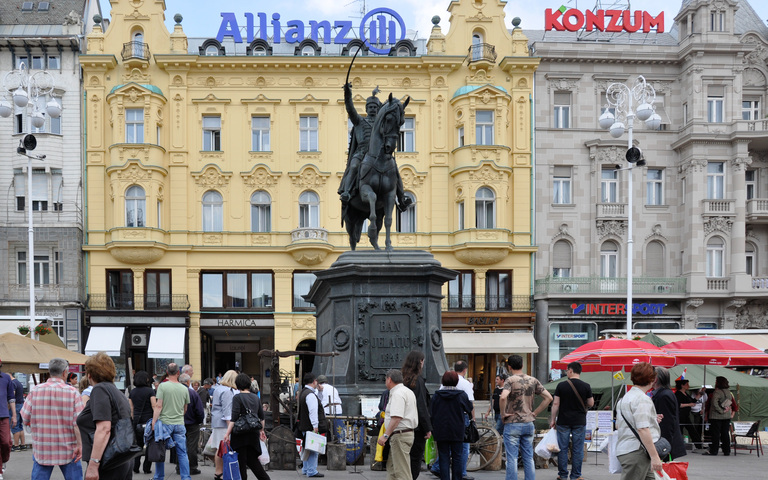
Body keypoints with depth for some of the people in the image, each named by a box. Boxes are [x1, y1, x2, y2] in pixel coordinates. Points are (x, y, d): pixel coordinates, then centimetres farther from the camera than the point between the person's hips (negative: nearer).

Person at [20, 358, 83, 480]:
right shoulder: (72, 392, -8)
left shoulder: (35, 391, -2)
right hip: (67, 450, -2)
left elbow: (26, 419, -1)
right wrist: (79, 445, -10)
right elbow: (77, 422, -13)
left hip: (41, 450, 2)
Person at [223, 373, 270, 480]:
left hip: (240, 434, -6)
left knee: (241, 461, 2)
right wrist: (261, 430, 26)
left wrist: (227, 433, -15)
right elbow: (261, 417, 15)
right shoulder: (256, 397, 9)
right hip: (253, 434, 6)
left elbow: (234, 418, -16)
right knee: (252, 459, 14)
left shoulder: (237, 397, -10)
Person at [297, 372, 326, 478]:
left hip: (303, 426, 11)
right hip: (311, 426, -11)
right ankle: (311, 471, -7)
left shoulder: (302, 392, 15)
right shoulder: (311, 394, -18)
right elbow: (313, 411, -23)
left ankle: (305, 469, 26)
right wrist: (315, 426, -25)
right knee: (313, 448, -7)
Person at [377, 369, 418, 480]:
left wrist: (385, 435, -26)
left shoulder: (397, 394, -15)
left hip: (400, 435, -11)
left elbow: (397, 417, -26)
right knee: (391, 467, 16)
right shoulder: (408, 392, 18)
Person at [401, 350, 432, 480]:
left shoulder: (402, 379, 8)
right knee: (415, 459, -1)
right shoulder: (418, 381, -13)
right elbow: (422, 407, -15)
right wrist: (428, 428, -11)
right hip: (417, 427, -7)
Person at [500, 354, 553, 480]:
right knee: (529, 458, 12)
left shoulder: (510, 380, -11)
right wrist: (535, 412, 8)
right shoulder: (533, 380, 6)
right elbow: (548, 397, 7)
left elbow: (503, 397, -29)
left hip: (512, 424, -5)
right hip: (528, 423, 5)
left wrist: (503, 413, -14)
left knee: (512, 459, 0)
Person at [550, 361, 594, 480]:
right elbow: (591, 404, 2)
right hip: (580, 422, 0)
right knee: (578, 450, 7)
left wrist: (553, 419, 5)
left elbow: (556, 403, -3)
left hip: (563, 421, 0)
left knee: (562, 449, 7)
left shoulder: (561, 385, -5)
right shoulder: (586, 386, -3)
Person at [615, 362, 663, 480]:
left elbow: (618, 426, 28)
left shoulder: (625, 398, 19)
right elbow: (643, 430, -21)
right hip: (636, 452, -10)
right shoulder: (643, 399, -12)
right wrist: (654, 456, -21)